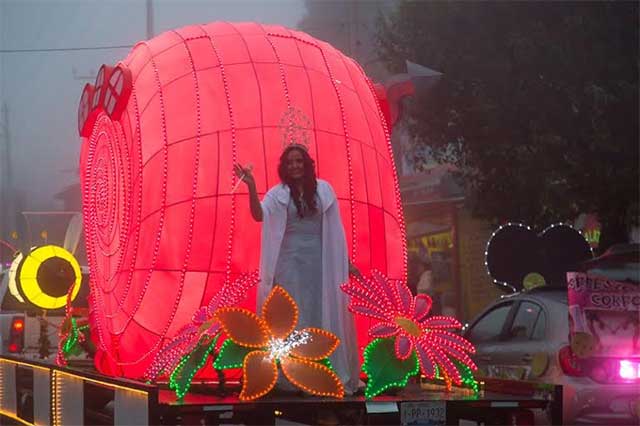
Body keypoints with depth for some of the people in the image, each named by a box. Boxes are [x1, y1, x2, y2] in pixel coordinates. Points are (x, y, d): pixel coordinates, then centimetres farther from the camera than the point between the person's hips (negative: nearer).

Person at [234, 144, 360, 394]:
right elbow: (259, 215, -16)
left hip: (320, 262, 1)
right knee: (293, 319, 0)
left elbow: (334, 228, 9)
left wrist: (346, 261, 9)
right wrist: (251, 187, -29)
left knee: (324, 317, 4)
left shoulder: (323, 190, 6)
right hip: (290, 263, -1)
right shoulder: (278, 194, 2)